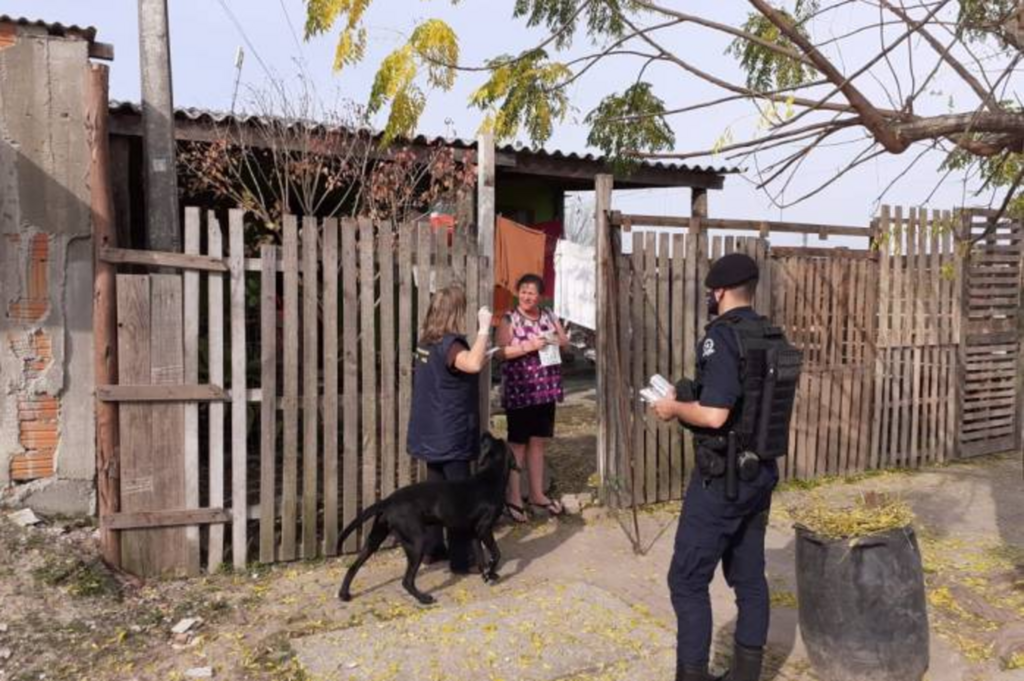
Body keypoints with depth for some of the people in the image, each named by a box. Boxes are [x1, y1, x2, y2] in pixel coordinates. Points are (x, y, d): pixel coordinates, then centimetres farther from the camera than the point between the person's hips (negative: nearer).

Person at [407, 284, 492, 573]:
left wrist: (481, 359, 14)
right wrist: (484, 329, -31)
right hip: (451, 435, -9)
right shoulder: (449, 343, -21)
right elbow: (473, 364, -41)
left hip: (432, 433, 9)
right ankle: (461, 559, 9)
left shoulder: (427, 341, 7)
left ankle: (432, 548, 28)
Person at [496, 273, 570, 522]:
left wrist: (553, 339, -7)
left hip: (546, 389, 5)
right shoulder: (509, 319, -7)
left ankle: (537, 493, 26)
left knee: (538, 442, 14)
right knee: (518, 443, 2)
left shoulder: (548, 316, 9)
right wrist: (530, 346, -22)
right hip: (519, 391, -5)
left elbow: (565, 340, 14)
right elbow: (501, 352, -15)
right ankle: (514, 498, 11)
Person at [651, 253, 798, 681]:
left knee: (688, 579, 2)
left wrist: (675, 408, -8)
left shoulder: (721, 336, -19)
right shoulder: (774, 338, 7)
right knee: (749, 575, 16)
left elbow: (714, 415, -27)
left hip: (722, 477, -8)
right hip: (762, 472, 9)